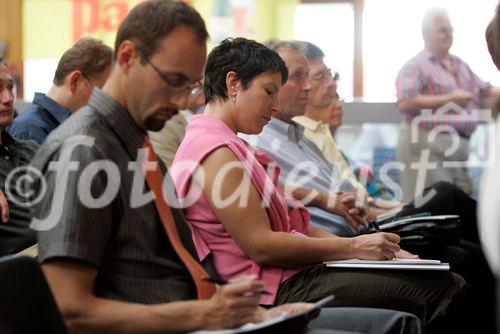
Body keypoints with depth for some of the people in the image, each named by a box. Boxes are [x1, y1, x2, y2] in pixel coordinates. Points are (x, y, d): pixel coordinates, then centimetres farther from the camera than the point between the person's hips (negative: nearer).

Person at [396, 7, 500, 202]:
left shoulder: (460, 65, 20)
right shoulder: (415, 66, -5)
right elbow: (404, 103, -18)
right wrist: (448, 99, -16)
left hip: (460, 143, 8)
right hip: (428, 143, -8)